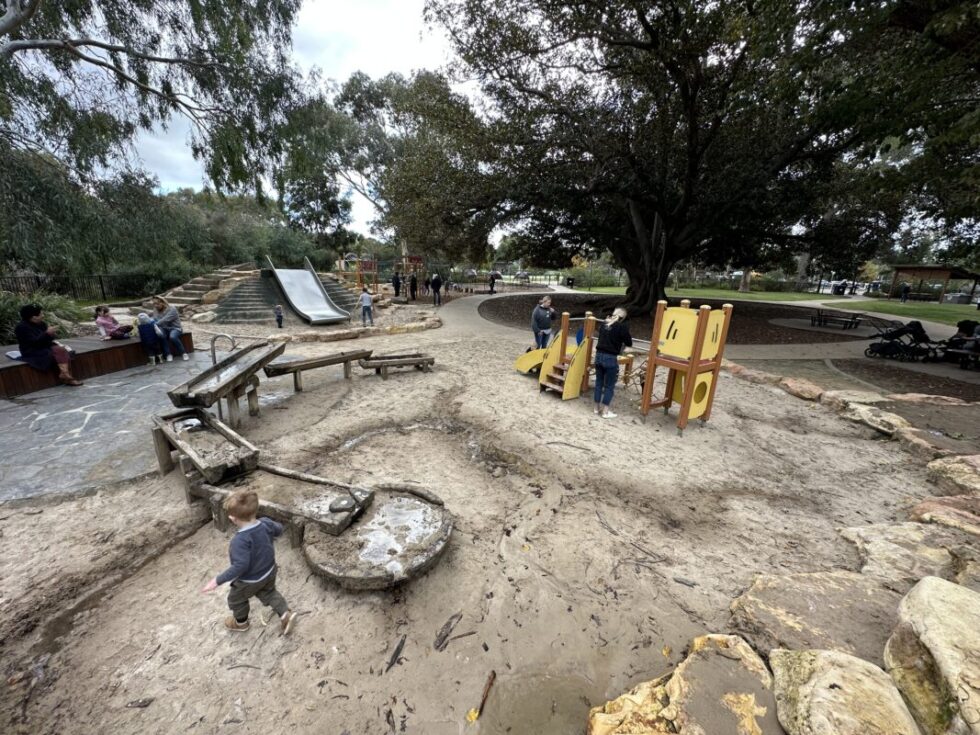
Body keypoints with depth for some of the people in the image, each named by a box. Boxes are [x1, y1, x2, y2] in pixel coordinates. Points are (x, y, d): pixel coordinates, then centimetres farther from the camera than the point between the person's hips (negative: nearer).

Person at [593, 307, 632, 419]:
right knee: (609, 385, 5)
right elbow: (629, 343, -3)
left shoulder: (604, 323, 8)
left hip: (599, 355, 6)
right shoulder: (622, 326, -8)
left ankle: (596, 407, 23)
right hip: (610, 358, -5)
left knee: (599, 382, 15)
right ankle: (605, 411, 9)